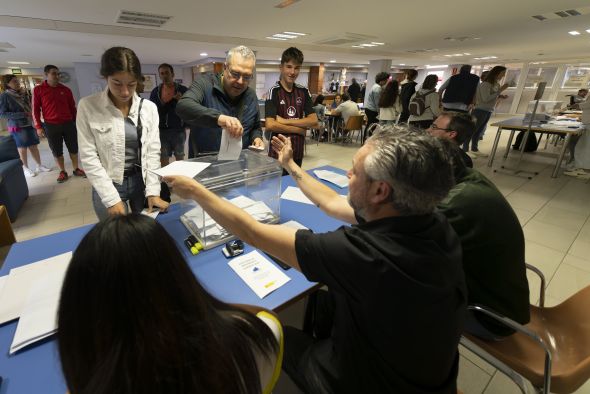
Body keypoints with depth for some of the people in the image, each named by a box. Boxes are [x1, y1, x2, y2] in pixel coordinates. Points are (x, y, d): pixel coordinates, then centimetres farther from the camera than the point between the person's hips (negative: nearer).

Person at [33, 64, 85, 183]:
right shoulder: (38, 90, 0)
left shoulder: (65, 89, 6)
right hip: (51, 126, -2)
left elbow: (72, 107, 13)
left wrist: (76, 122, 13)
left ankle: (76, 169, 19)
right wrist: (38, 126, -5)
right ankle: (62, 172, 16)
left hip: (68, 123, 2)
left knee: (73, 148, 7)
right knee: (57, 151, 5)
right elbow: (35, 109, 0)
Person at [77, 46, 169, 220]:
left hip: (142, 181, 2)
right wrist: (111, 198, -16)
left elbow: (153, 151, -4)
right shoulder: (88, 106, -9)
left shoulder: (149, 107, -3)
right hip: (107, 186, -2)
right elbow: (89, 156, -10)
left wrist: (153, 191, -11)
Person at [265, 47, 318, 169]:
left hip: (297, 152, 5)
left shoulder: (303, 91, 6)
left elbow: (314, 122, -3)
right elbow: (270, 125, -21)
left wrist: (285, 121, -13)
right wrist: (299, 129, -11)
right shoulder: (274, 91, -9)